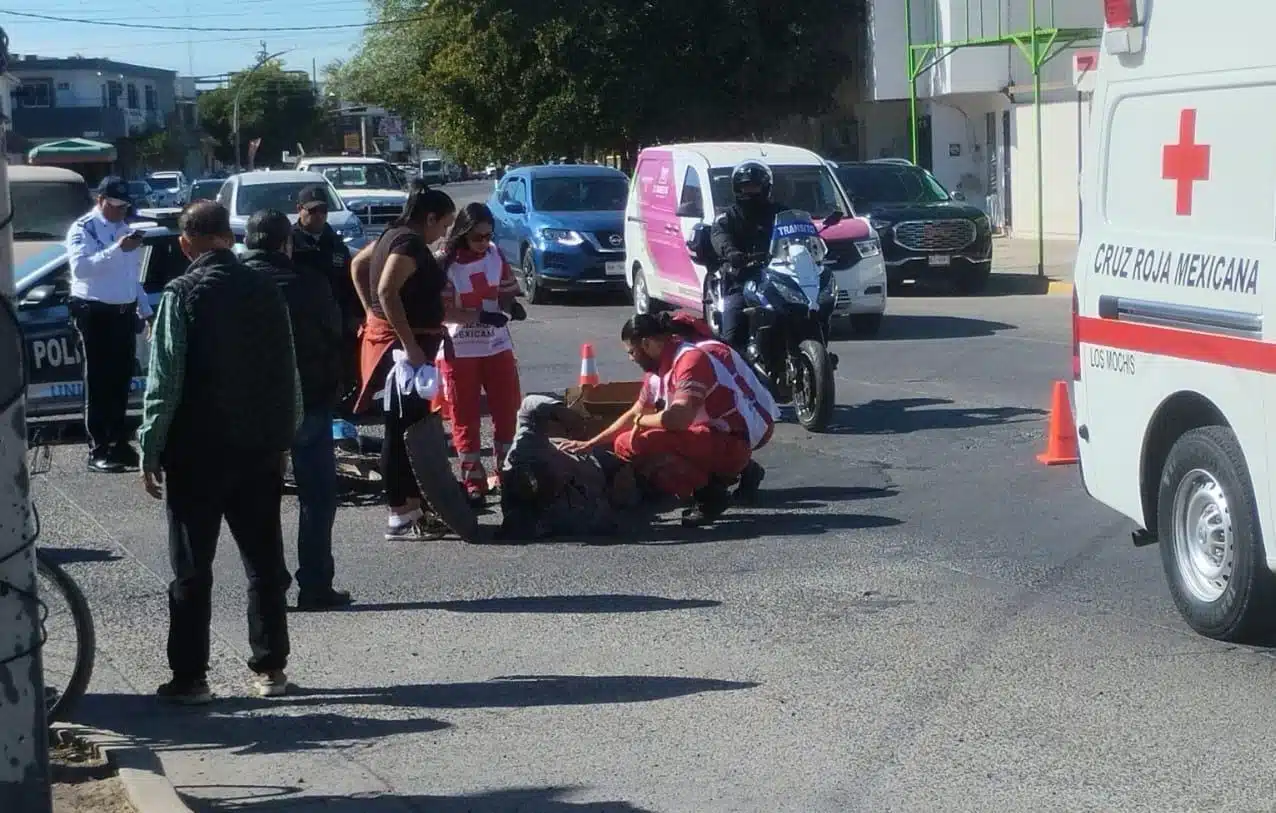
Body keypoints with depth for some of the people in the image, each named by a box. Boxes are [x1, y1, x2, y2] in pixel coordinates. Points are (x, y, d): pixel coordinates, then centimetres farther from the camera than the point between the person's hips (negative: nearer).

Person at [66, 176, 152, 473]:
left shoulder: (125, 229, 15)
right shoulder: (82, 229, -7)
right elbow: (80, 267, -26)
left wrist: (144, 310, 17)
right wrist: (117, 249, -35)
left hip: (124, 313, 7)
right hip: (95, 313, -6)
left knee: (120, 380, 11)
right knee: (98, 381, -4)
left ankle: (120, 442, 19)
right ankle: (98, 450, -3)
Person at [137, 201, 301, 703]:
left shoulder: (182, 294, -10)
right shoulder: (266, 291, 3)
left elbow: (165, 381, -13)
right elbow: (288, 374, 7)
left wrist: (150, 452, -7)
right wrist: (283, 439, 15)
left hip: (197, 453, -4)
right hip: (260, 449, 4)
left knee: (192, 568, 2)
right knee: (265, 562, 11)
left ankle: (189, 676, 4)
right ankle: (270, 667, 15)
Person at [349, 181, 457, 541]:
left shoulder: (394, 235, 14)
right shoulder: (411, 244, -15)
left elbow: (358, 264, 27)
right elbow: (387, 290, -28)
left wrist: (371, 312, 22)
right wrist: (411, 346, -27)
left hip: (405, 343, 10)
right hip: (405, 343, -10)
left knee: (414, 427, 14)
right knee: (401, 430, -6)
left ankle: (412, 505, 21)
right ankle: (400, 517, -2)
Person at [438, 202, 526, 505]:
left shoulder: (495, 255, 1)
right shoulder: (446, 263, -13)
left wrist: (512, 305, -12)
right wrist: (481, 316, -27)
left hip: (497, 346, 4)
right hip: (459, 351, -4)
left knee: (507, 409, 10)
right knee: (466, 417, 4)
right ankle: (473, 482, 11)